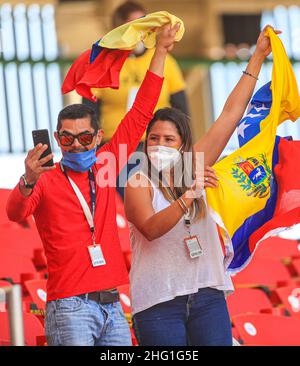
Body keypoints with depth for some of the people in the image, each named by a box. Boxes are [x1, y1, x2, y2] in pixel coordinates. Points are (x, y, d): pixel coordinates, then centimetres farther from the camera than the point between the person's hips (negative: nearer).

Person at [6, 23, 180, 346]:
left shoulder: (104, 167, 13)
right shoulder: (46, 180, -1)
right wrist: (28, 183, -42)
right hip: (70, 308, -5)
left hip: (112, 307, 5)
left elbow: (140, 115, 18)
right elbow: (15, 213, -20)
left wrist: (160, 51, 19)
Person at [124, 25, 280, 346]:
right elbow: (151, 229, -21)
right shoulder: (139, 184, -2)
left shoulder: (195, 167, 11)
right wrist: (189, 196, -30)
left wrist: (258, 56, 14)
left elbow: (231, 114, 13)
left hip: (207, 297, 4)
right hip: (159, 304, -4)